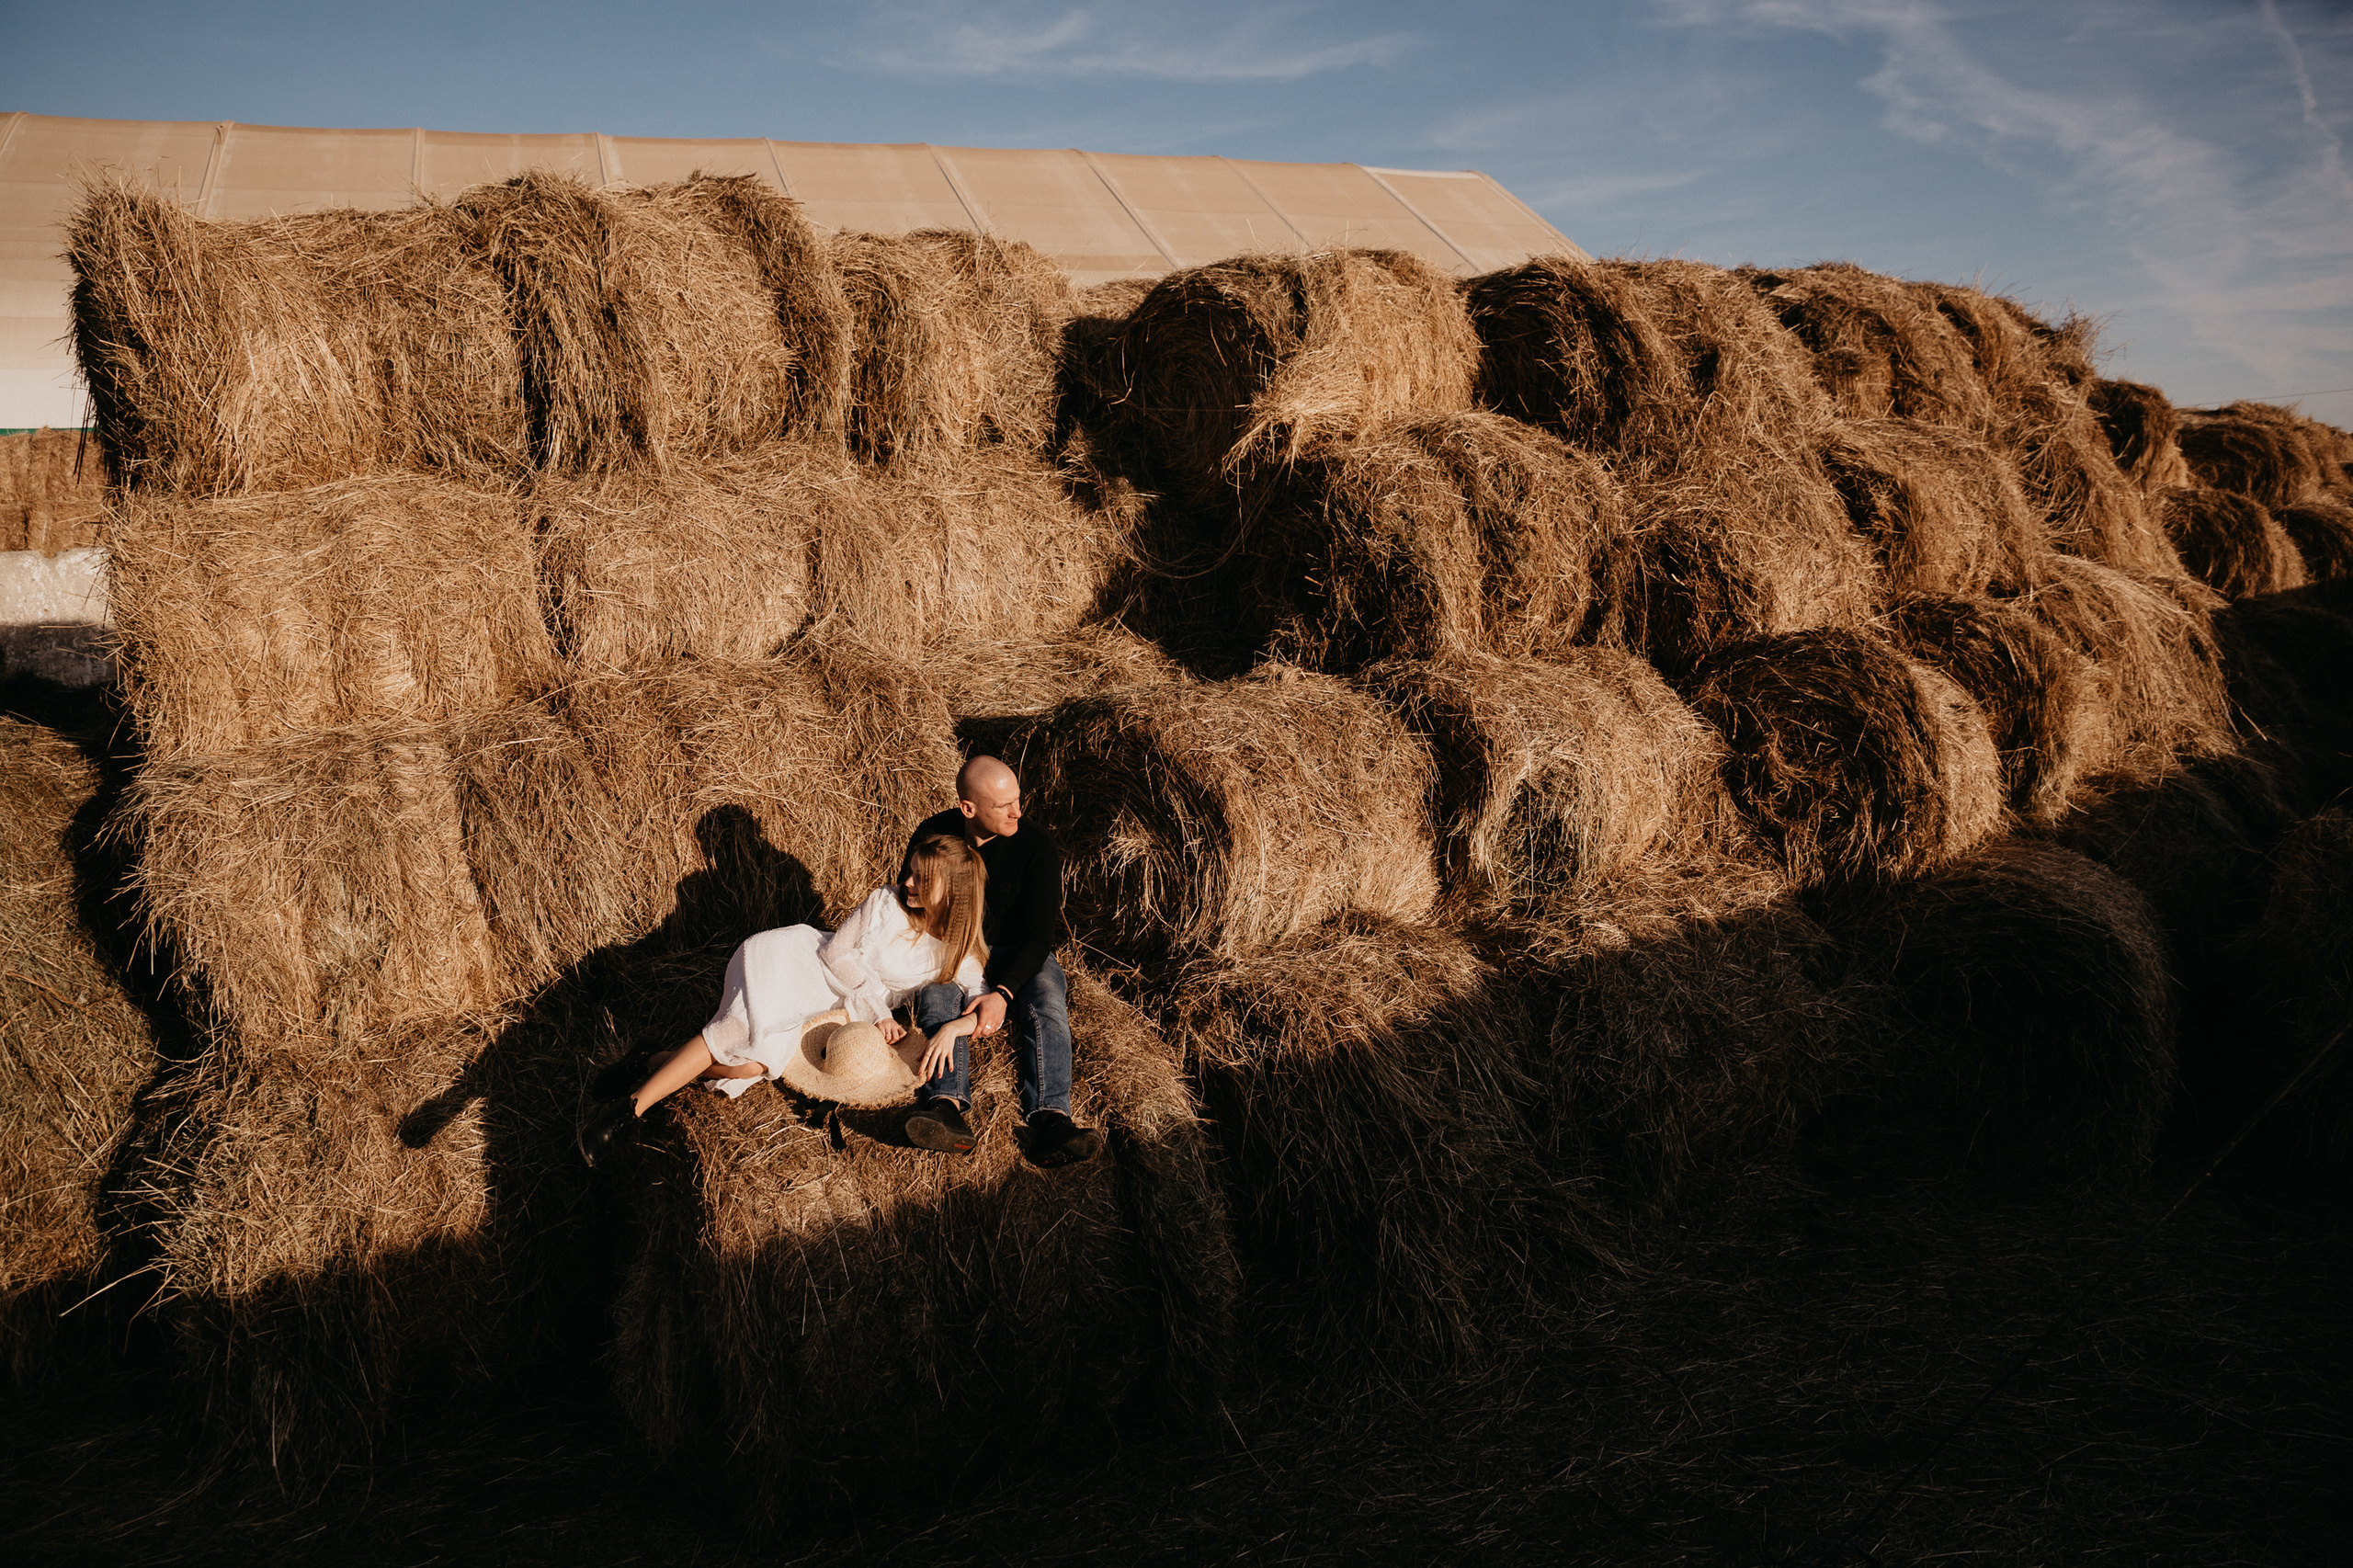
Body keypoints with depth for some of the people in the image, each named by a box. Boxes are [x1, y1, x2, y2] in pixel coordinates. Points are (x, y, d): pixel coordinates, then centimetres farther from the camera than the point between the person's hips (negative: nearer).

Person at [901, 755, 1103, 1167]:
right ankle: (947, 1107, -50)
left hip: (1020, 957, -1)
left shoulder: (1036, 842, -13)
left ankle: (1047, 1120, -48)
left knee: (1047, 1004, -32)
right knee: (937, 994, -33)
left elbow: (1039, 933, -15)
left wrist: (1003, 993, -31)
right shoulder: (933, 836, -6)